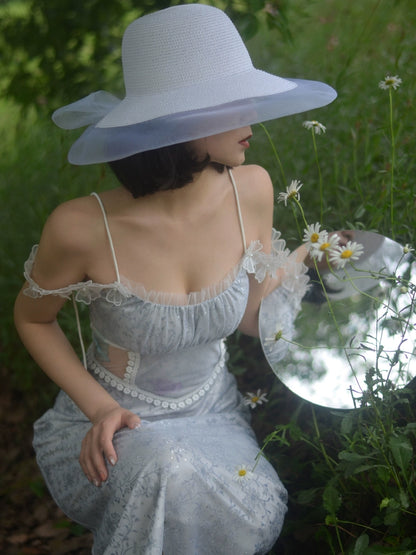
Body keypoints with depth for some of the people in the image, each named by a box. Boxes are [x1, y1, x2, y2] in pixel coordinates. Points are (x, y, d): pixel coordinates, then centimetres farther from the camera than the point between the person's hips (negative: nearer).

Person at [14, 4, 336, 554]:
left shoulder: (250, 189, -12)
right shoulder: (83, 226, -24)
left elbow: (251, 317, 2)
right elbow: (32, 320, -4)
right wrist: (99, 408, -15)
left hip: (214, 411, 4)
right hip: (117, 426, -3)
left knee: (257, 510, -26)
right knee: (167, 469, -36)